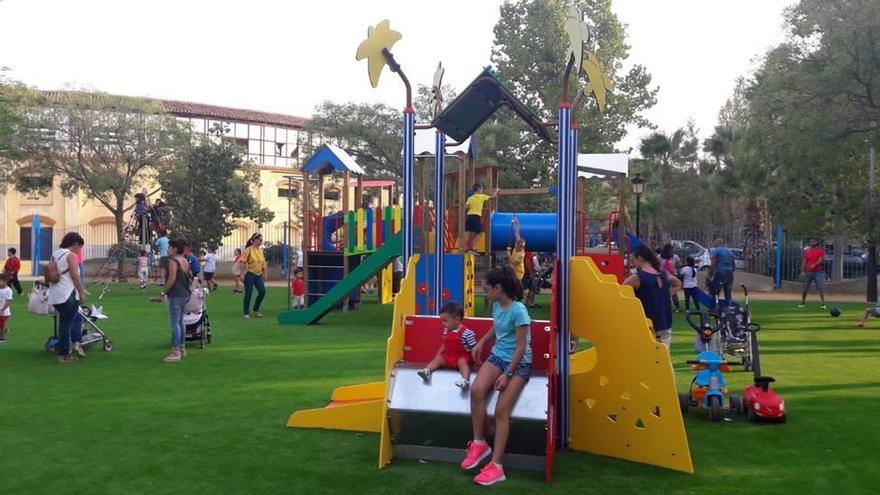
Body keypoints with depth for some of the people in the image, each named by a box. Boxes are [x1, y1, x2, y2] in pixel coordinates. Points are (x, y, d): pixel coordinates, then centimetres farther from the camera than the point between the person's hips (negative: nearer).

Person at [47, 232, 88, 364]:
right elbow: (75, 277, -15)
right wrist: (82, 292, -7)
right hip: (67, 295, -8)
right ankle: (64, 354, 4)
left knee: (76, 317, 21)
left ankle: (76, 342, 9)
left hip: (54, 295, 8)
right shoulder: (71, 256, -9)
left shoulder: (54, 254, 15)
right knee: (66, 324, -2)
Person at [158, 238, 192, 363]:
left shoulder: (173, 260, -14)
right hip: (185, 294, 9)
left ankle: (175, 352, -7)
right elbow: (190, 276, 17)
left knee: (175, 323, -7)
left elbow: (172, 279, -20)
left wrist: (164, 292, -12)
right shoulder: (185, 261, 12)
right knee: (180, 321, 15)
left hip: (176, 295, -9)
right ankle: (182, 348, 21)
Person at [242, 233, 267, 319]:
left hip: (259, 275, 6)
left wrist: (265, 274, 15)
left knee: (262, 291, -2)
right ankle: (246, 313, 9)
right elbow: (243, 262, -11)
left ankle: (256, 310, 16)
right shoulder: (249, 249, -8)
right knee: (248, 293, -2)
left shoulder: (260, 250, 10)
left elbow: (263, 263, 16)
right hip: (250, 274, -6)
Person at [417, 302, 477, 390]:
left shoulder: (467, 333, -18)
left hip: (462, 357, -7)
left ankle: (465, 380, -53)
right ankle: (426, 371, -28)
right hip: (448, 356, 7)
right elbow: (444, 345, 18)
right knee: (437, 359, -8)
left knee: (462, 361, -33)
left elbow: (474, 348, -15)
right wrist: (438, 355, 11)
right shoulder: (446, 331, 6)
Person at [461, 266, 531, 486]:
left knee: (501, 409, -19)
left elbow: (521, 347, -19)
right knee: (476, 390, -22)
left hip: (519, 363, -6)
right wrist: (481, 342, 16)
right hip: (497, 355, 6)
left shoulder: (518, 311, -20)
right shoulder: (497, 306, 3)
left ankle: (496, 466, -12)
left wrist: (507, 374, -20)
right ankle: (479, 443, -7)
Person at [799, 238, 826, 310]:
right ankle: (802, 303, 17)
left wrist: (814, 265, -29)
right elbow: (804, 261, 10)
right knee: (805, 288, 6)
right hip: (808, 272, 3)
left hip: (818, 272, -3)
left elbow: (821, 260, -12)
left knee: (820, 288, -8)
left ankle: (823, 304, -7)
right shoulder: (807, 251, 11)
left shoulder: (820, 250, 1)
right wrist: (803, 271, 2)